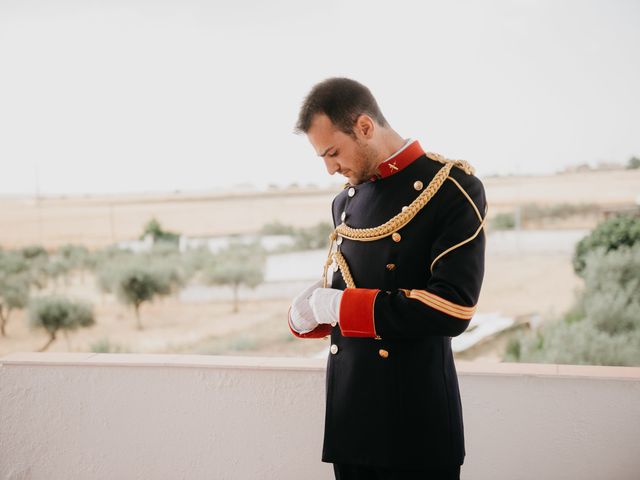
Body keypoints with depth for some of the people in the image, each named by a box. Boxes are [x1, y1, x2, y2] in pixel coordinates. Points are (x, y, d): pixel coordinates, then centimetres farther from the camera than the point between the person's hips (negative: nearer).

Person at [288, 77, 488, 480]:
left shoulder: (453, 189, -10)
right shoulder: (346, 201, 14)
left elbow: (452, 310, -19)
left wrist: (341, 306, -14)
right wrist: (307, 313, 0)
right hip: (349, 414, 7)